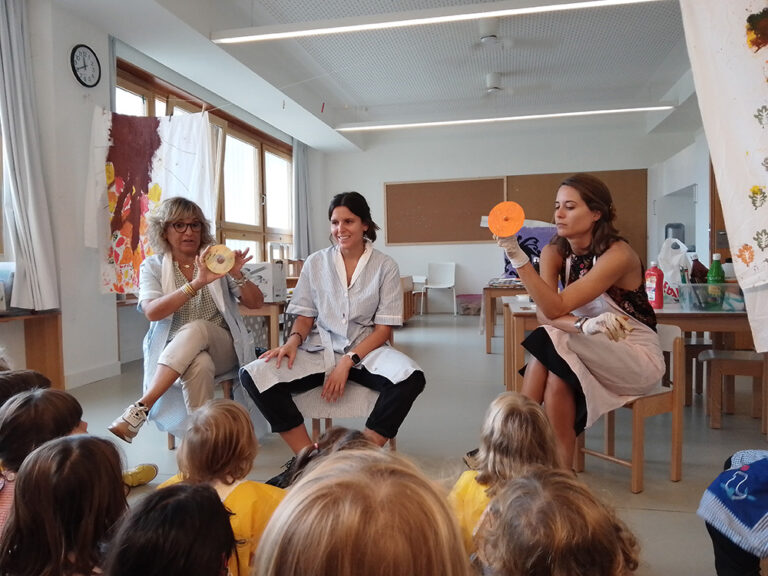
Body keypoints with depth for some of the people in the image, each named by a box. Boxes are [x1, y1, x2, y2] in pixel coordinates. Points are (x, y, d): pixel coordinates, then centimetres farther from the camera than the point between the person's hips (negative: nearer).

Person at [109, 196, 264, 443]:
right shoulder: (152, 267, 5)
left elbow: (256, 302, 3)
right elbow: (152, 312, -16)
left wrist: (237, 275, -18)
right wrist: (198, 283, -28)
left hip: (222, 347, 1)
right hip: (172, 353, -1)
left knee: (195, 328, -34)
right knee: (200, 364, -37)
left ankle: (140, 408, -34)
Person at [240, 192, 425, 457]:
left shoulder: (385, 266, 0)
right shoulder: (315, 263, 7)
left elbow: (383, 329, -2)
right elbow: (305, 316, 10)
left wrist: (348, 362, -15)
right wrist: (294, 340, -13)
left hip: (366, 350, -1)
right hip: (319, 349, 2)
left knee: (411, 378, -34)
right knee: (253, 375, -23)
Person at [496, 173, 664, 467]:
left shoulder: (617, 254, -22)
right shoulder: (554, 252, -5)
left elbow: (556, 308, -31)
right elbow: (544, 313, -18)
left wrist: (518, 257, -40)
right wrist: (584, 325, -38)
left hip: (638, 357, -4)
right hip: (593, 355, 5)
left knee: (550, 343, -28)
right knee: (555, 370, -29)